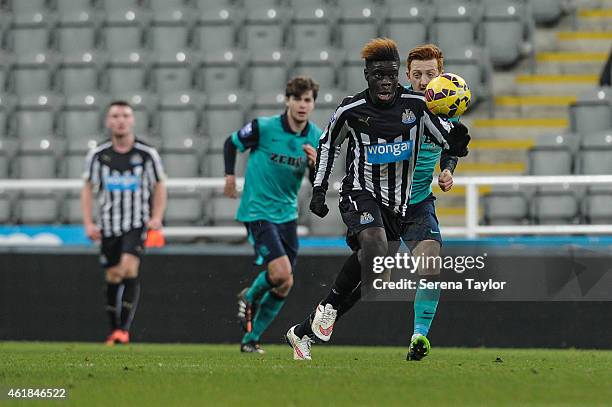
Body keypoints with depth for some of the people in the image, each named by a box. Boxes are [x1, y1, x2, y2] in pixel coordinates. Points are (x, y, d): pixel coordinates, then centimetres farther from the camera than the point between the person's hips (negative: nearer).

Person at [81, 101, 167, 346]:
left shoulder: (147, 154, -3)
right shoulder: (97, 155, 1)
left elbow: (159, 187, 7)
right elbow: (88, 189, 8)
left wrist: (156, 218, -6)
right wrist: (88, 223, -1)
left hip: (137, 224, -2)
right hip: (108, 225, 2)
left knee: (129, 268, -21)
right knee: (113, 277, 6)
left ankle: (124, 328, -21)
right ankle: (114, 332, 18)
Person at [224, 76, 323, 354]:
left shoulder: (316, 137, 0)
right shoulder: (264, 128, -13)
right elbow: (231, 143, 3)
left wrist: (316, 164, -16)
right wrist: (230, 176, -5)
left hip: (287, 214, 6)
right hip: (258, 212, -6)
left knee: (283, 288, 6)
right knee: (281, 274, -21)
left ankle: (251, 339, 22)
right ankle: (250, 297, 12)